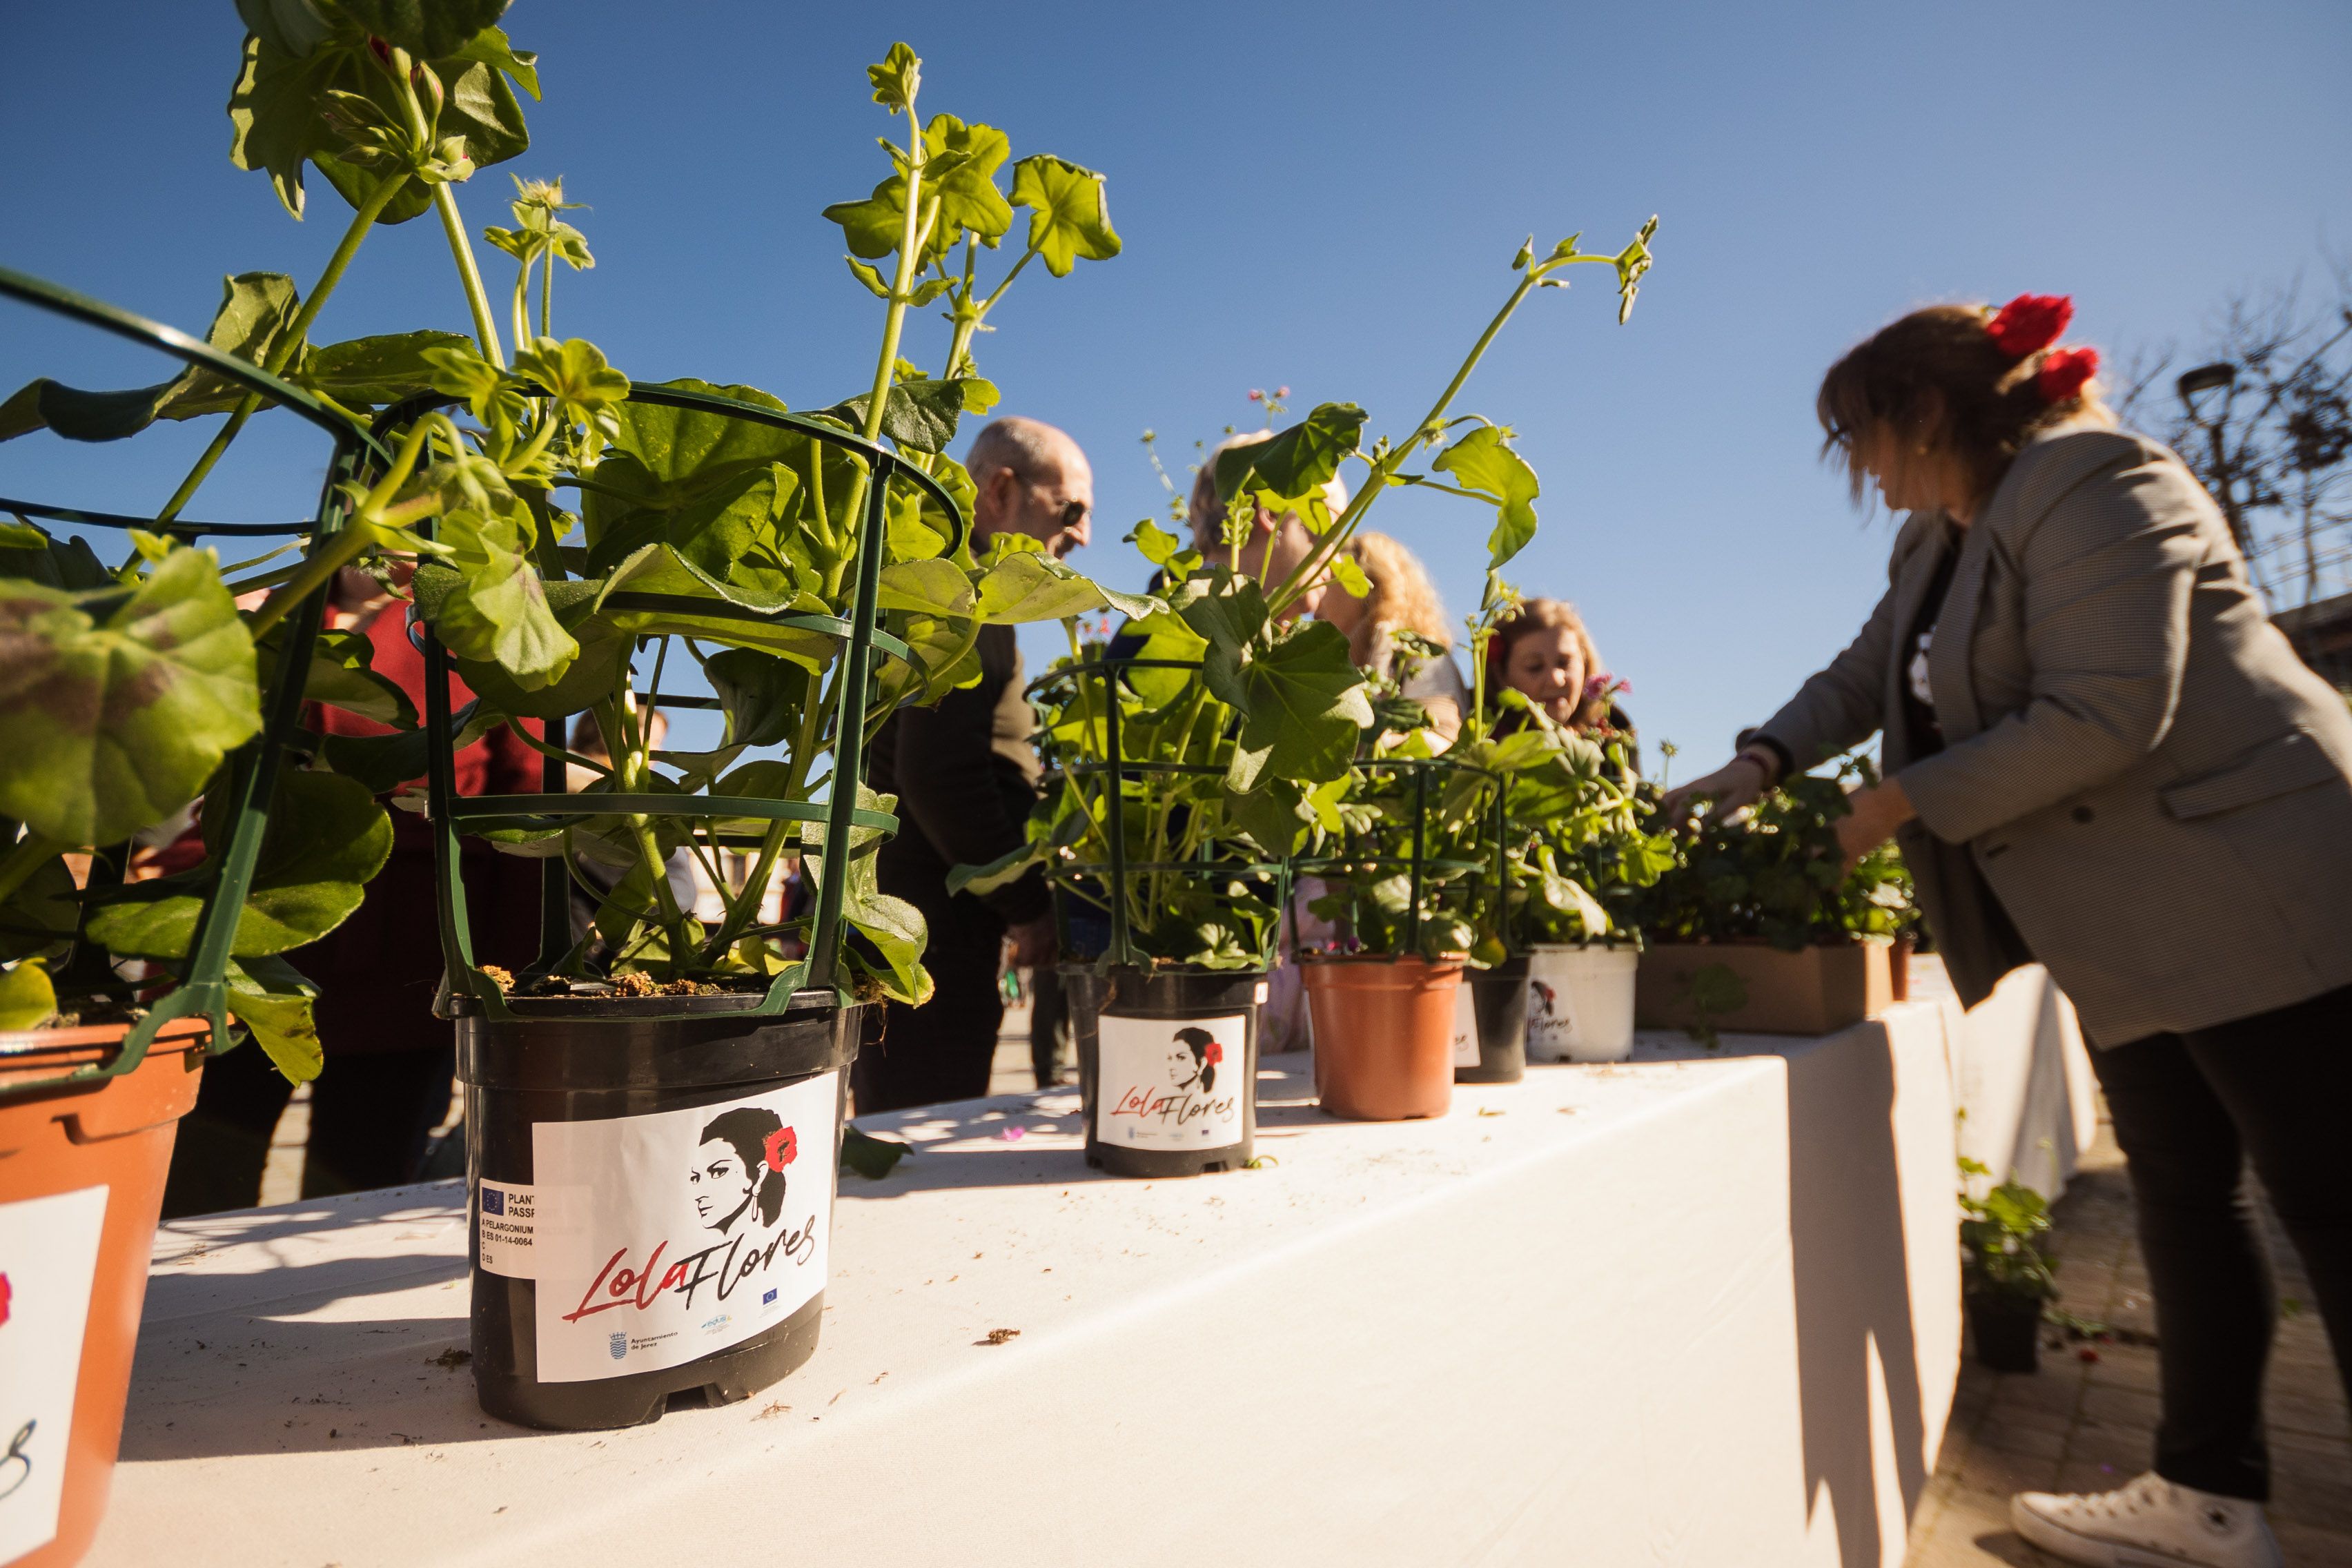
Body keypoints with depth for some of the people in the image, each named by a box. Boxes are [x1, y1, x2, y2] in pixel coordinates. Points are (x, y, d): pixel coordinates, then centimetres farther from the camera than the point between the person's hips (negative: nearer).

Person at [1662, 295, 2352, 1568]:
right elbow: (1865, 676, 21)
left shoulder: (2092, 486, -14)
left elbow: (2102, 718, -23)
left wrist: (1904, 803, -15)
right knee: (2181, 1197, 13)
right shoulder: (1939, 543, 14)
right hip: (2126, 933, 9)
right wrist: (1761, 761, 5)